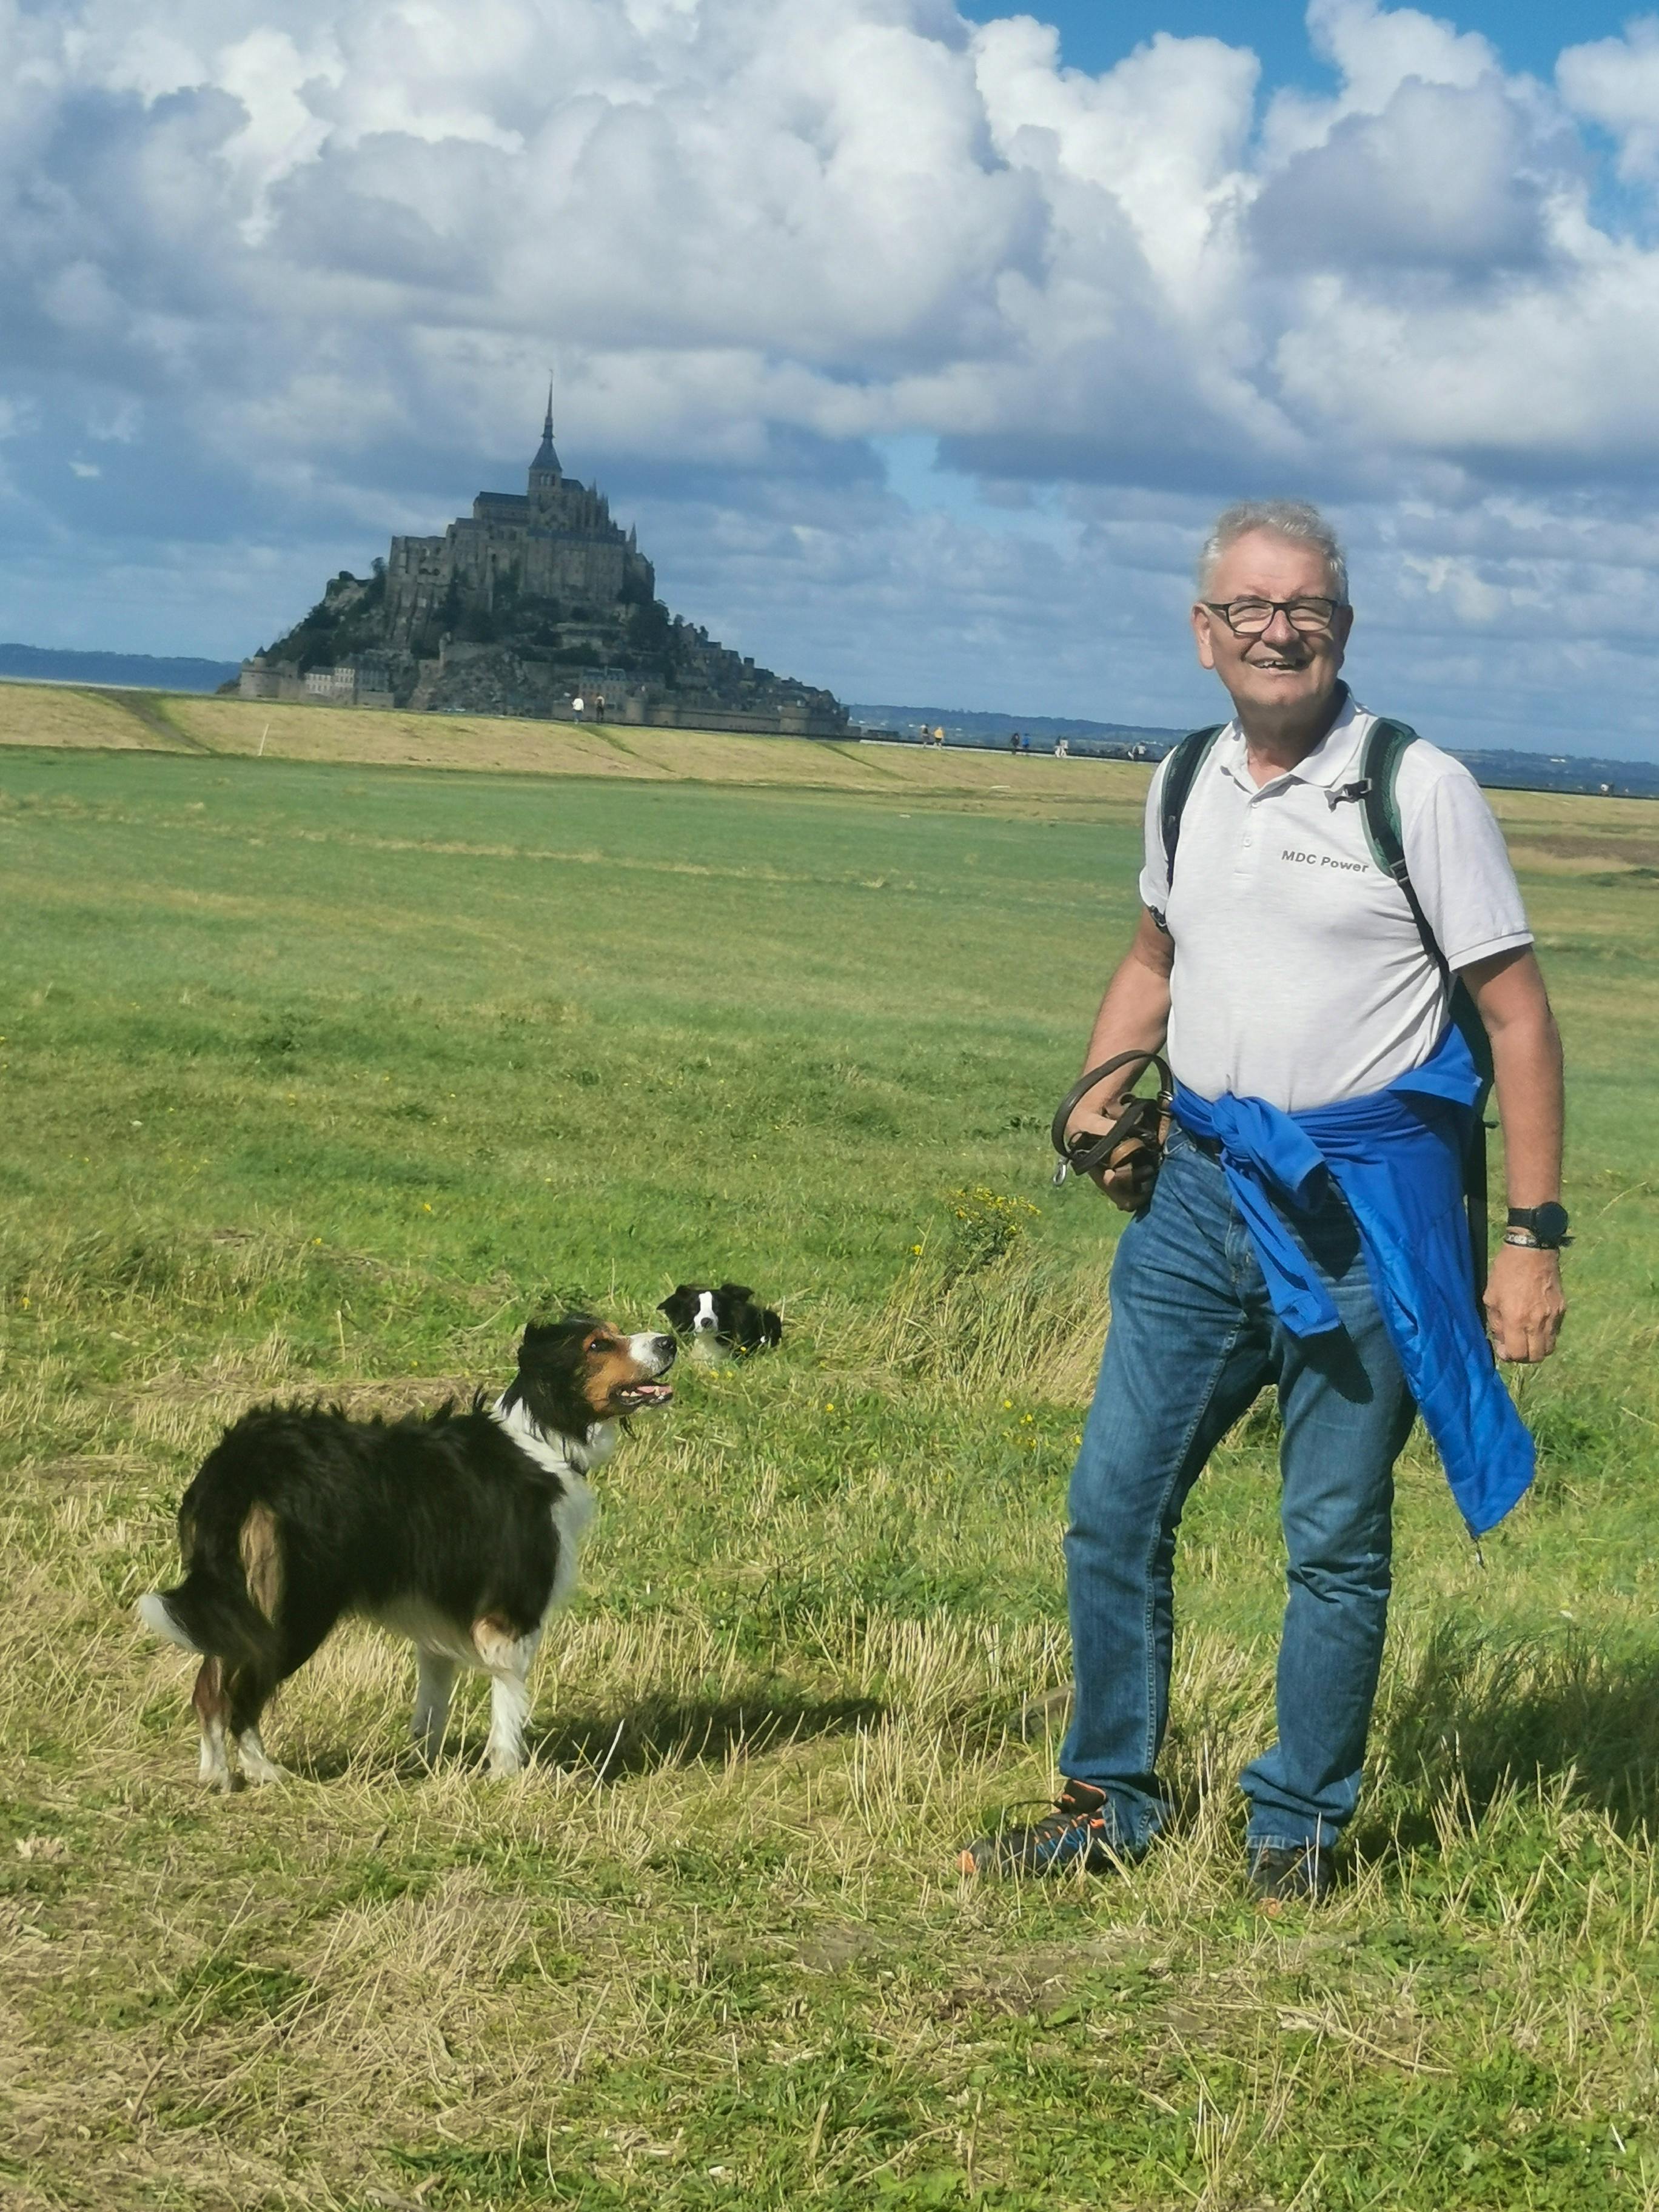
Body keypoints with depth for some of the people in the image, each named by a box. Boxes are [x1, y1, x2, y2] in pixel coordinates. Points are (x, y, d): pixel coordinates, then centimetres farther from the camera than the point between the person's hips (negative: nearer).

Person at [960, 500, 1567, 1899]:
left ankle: (1299, 1826, 20)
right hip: (1202, 1189, 5)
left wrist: (1536, 1236, -11)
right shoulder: (1185, 785, 9)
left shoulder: (1419, 789, -8)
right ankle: (1111, 1807, 23)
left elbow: (1519, 1017, -7)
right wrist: (1101, 1090, 9)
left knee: (1337, 1542, 4)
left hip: (1363, 1207, -5)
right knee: (1112, 1509, 7)